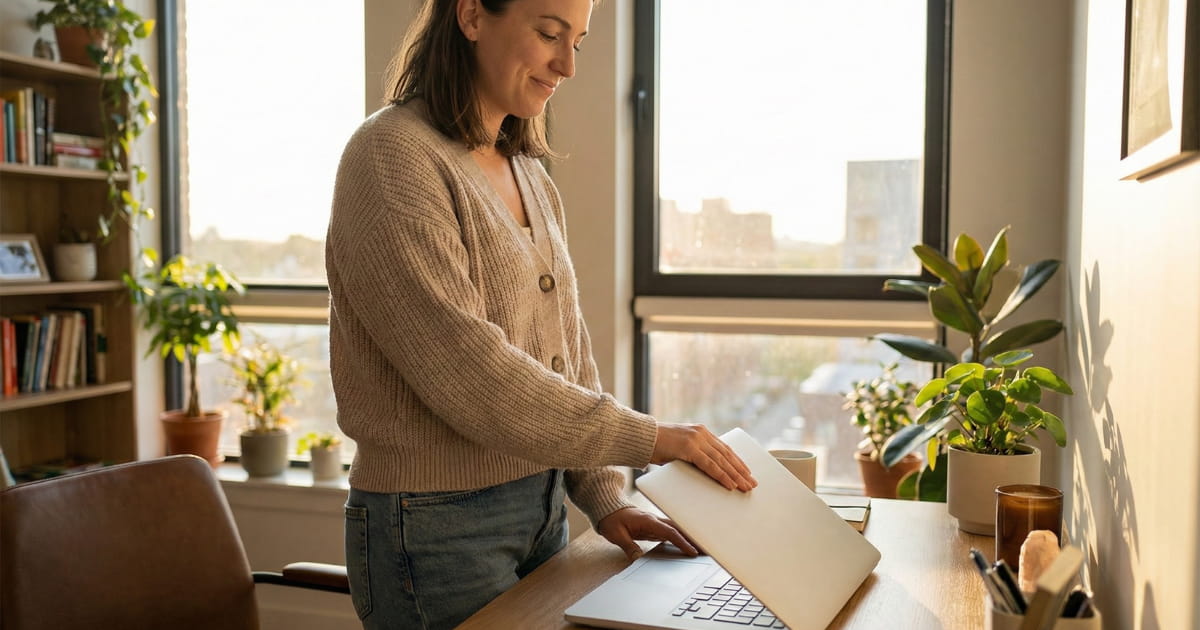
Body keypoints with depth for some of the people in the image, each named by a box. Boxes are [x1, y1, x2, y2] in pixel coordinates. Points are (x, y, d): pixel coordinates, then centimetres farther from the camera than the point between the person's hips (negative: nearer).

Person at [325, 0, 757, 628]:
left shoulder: (530, 176, 10)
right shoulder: (391, 157, -15)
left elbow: (567, 352, 11)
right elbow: (463, 370, -24)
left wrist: (604, 499, 1)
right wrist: (647, 438, -21)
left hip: (542, 513, 8)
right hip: (435, 526, -7)